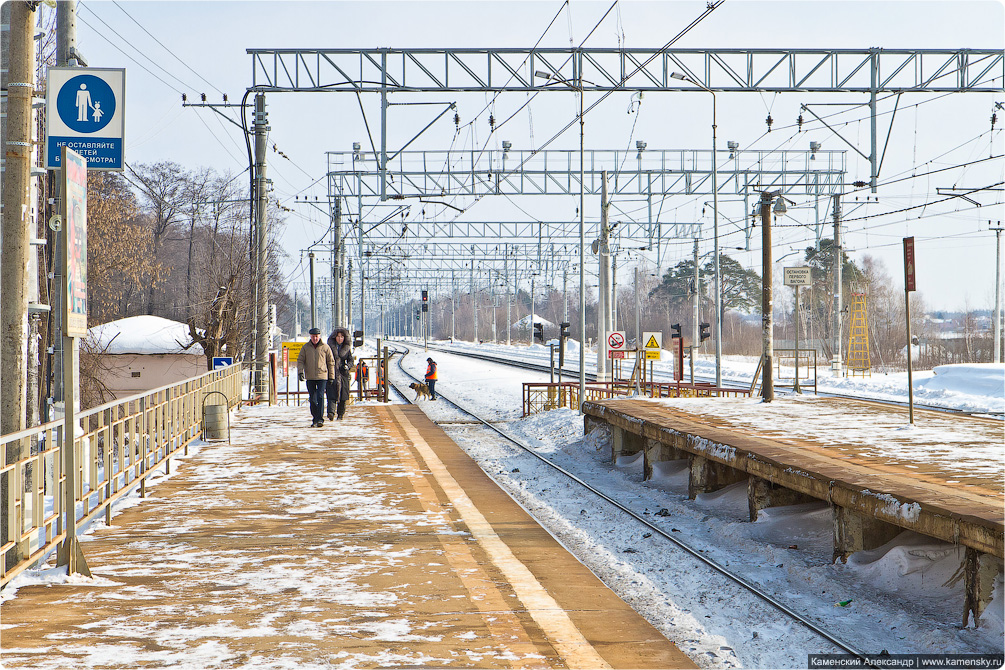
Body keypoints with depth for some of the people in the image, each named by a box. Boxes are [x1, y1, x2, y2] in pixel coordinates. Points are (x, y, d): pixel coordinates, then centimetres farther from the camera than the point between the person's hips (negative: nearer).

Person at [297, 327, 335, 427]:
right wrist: (300, 372, -11)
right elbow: (300, 360, 6)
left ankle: (320, 419, -14)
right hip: (310, 377, 2)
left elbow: (331, 362, 7)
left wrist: (331, 377, 5)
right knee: (312, 399, 5)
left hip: (322, 376, -2)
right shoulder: (305, 347, 6)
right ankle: (315, 419, 14)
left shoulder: (325, 347, 2)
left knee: (320, 397, -14)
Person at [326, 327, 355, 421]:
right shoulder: (330, 346, 6)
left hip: (343, 374, 2)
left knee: (343, 396, 3)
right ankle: (331, 413, -30)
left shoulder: (347, 348, 9)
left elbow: (351, 360, 9)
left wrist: (347, 366, -12)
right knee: (332, 394, -16)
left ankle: (340, 414, 16)